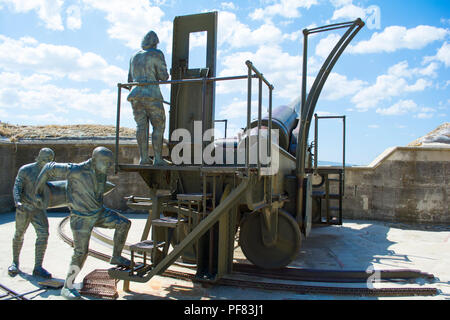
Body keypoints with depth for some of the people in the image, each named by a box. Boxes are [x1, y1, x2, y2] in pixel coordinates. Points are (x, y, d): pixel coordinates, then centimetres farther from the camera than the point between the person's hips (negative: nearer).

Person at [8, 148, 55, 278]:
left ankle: (38, 267, -7)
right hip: (24, 207, -2)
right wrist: (17, 202, -30)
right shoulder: (25, 170, -11)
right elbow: (16, 188, -12)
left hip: (39, 209, 3)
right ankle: (15, 263, 32)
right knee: (19, 235, 11)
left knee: (43, 234, -12)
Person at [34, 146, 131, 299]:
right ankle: (67, 287, 12)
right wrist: (38, 191, -4)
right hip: (81, 218, -6)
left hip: (99, 212, 6)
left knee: (124, 223, -8)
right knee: (81, 252, -6)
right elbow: (49, 168, -13)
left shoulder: (101, 172, -5)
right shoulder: (75, 170, -25)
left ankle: (116, 257, 8)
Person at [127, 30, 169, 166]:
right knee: (158, 126, -1)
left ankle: (143, 157, -2)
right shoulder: (157, 54, 1)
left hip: (136, 95, 6)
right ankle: (158, 158, -5)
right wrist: (164, 76, 18)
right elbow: (163, 76, -4)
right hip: (152, 95, -5)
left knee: (141, 125, 4)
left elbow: (130, 79, 20)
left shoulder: (134, 56, 19)